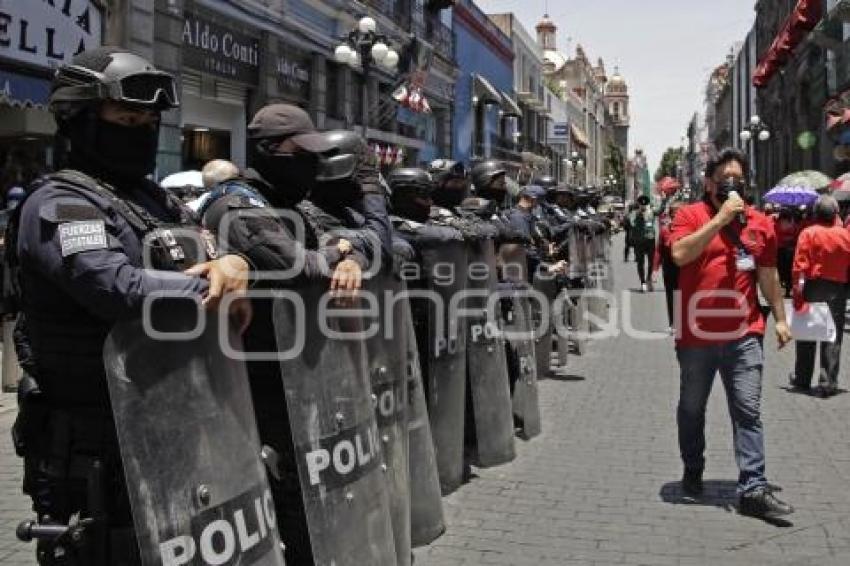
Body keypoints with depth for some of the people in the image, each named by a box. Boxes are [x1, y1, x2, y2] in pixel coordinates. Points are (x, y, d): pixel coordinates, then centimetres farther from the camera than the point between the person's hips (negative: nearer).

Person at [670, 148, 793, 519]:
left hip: (743, 334, 1)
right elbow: (679, 255, -21)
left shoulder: (760, 223, 8)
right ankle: (693, 472, 33)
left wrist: (780, 318, 15)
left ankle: (754, 489, -3)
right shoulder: (690, 215, -2)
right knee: (692, 409, 15)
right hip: (695, 334, -1)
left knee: (748, 411, -3)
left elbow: (768, 275, 16)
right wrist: (721, 217, -19)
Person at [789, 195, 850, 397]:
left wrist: (798, 290, -10)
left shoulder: (808, 233, -8)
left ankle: (802, 379, 21)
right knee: (833, 336, 5)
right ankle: (828, 383, 3)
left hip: (813, 287, -1)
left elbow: (800, 266, -13)